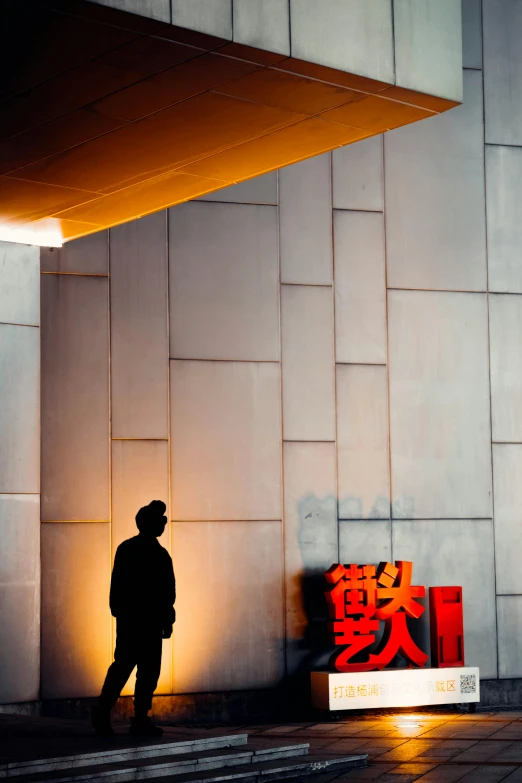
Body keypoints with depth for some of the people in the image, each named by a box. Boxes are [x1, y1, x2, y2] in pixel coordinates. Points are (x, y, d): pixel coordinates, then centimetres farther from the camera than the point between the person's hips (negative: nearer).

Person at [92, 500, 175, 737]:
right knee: (148, 670, 2)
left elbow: (115, 584, 12)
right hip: (148, 620, -6)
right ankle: (140, 720, 4)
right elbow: (167, 593, -12)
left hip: (125, 617, 6)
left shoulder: (124, 548, 8)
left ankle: (103, 711, 1)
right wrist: (167, 621, -4)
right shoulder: (159, 554, -12)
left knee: (121, 665, 13)